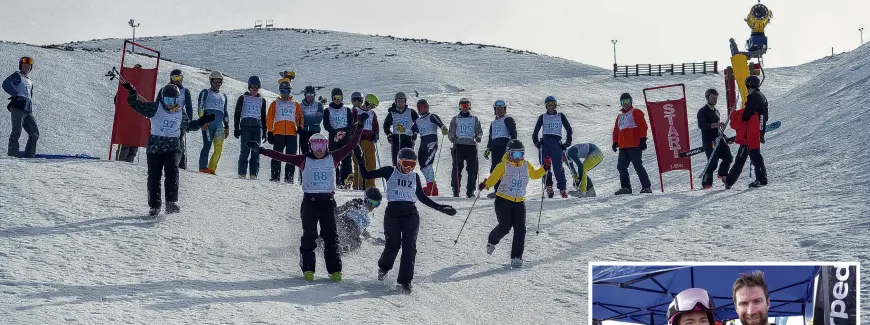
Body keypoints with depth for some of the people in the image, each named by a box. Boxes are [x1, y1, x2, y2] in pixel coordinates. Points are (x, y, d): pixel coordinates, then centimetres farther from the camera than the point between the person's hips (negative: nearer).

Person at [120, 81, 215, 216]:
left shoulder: (181, 113, 9)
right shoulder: (155, 108, 2)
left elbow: (188, 126, 26)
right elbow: (137, 105, 0)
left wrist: (202, 121, 16)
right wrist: (132, 92, -16)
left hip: (173, 147, 0)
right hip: (155, 145, 0)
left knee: (172, 170, -23)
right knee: (154, 175, -1)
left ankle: (171, 202, -24)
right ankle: (154, 205, 10)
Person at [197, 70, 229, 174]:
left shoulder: (223, 96, 26)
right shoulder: (205, 92, 11)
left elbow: (225, 113, 28)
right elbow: (200, 107, 1)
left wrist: (227, 127, 20)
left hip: (218, 125, 5)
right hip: (207, 123, -5)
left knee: (219, 148, -7)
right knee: (207, 145, -14)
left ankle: (212, 168, -6)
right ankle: (203, 167, -14)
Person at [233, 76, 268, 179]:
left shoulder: (262, 100, 16)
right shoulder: (243, 98, 8)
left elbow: (263, 117, 20)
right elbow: (237, 114, 7)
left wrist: (264, 132, 15)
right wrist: (236, 129, 0)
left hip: (257, 127, 2)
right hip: (245, 126, -2)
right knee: (245, 150, -9)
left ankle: (254, 173, -4)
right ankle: (242, 173, -8)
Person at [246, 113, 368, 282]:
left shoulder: (333, 158, 7)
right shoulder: (304, 160, 3)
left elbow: (350, 146, 7)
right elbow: (282, 157, -1)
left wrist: (359, 127, 3)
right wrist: (261, 150, -7)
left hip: (328, 202, 1)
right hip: (309, 202, -1)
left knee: (331, 237, 1)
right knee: (309, 236, 1)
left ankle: (335, 270, 3)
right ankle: (308, 269, 7)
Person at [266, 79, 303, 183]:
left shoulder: (295, 105, 19)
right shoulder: (275, 104, 16)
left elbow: (300, 118, 16)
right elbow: (269, 119, 11)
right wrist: (269, 132, 2)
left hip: (292, 133, 1)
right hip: (278, 133, -1)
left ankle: (289, 177, -1)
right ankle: (275, 176, -3)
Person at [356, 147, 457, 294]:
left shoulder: (415, 176, 16)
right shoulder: (390, 172, 7)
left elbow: (422, 197, 24)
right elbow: (367, 175, 6)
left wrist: (440, 208, 21)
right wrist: (360, 158, -5)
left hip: (410, 213, 2)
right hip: (392, 212, -2)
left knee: (409, 247, -10)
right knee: (393, 244, -12)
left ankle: (405, 281, -7)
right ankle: (383, 267, 22)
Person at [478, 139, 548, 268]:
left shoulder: (527, 165, 8)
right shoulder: (503, 166, -6)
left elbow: (535, 175, 24)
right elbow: (493, 178, -7)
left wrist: (544, 168, 9)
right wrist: (486, 185, -26)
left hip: (519, 202, 4)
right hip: (503, 200, -4)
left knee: (520, 229, -8)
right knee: (505, 227, -11)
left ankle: (516, 257, 0)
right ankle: (492, 240, 24)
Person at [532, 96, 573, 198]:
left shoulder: (560, 116, 13)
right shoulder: (542, 117, 15)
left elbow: (569, 130, 14)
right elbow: (535, 132, 18)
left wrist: (567, 143, 7)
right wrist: (537, 143, 6)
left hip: (556, 143, -2)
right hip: (545, 142, 2)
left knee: (557, 167, -13)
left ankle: (563, 188, -10)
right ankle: (548, 186, 0)